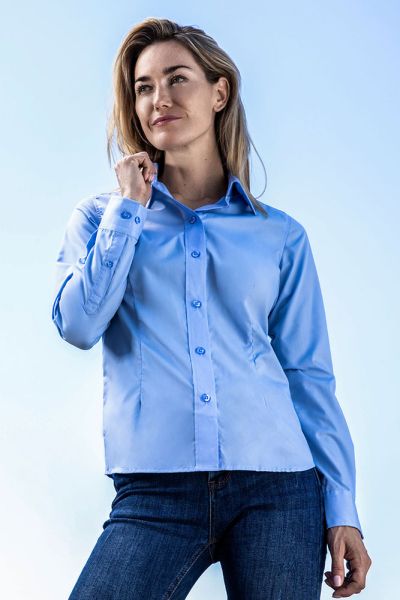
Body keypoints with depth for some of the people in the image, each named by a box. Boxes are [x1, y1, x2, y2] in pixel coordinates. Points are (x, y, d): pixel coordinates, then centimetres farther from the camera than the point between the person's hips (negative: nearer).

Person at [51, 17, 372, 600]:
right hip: (156, 491, 0)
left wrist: (341, 508, 2)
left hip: (279, 487, 1)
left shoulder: (280, 236, 10)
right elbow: (78, 324, -5)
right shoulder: (102, 217, 11)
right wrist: (129, 208, 0)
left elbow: (309, 377, 9)